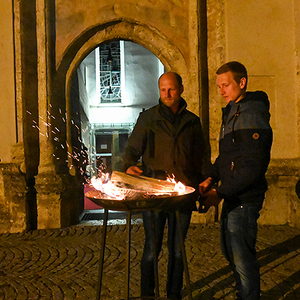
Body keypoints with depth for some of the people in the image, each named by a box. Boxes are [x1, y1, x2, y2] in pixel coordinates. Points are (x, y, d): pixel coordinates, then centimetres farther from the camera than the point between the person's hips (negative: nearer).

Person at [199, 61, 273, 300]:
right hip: (233, 196, 10)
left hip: (245, 197, -10)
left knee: (242, 255, 0)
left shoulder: (253, 116, -18)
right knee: (230, 250, 20)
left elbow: (253, 166, -22)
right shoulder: (231, 111, 12)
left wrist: (221, 193, -20)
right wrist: (212, 178, 7)